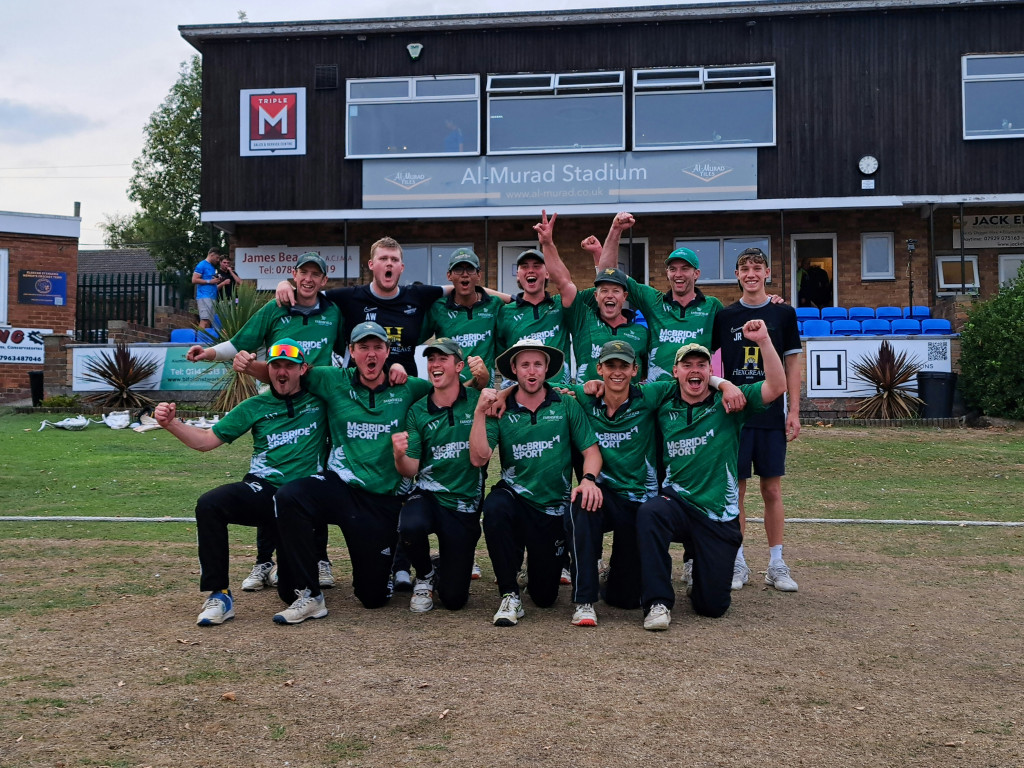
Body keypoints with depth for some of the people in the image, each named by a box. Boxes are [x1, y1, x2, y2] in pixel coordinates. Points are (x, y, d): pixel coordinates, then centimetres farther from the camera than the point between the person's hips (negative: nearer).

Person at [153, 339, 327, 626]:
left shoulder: (320, 398, 8)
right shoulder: (255, 407, 11)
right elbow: (206, 440, 9)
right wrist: (171, 423, -6)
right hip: (261, 491, 2)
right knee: (209, 504, -31)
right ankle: (219, 594, -22)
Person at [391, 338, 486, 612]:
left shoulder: (478, 402, -3)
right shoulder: (417, 412, 0)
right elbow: (410, 471, -3)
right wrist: (399, 455, -26)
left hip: (465, 503, 0)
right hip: (428, 495, 1)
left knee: (454, 598, -1)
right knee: (410, 527, -37)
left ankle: (443, 566, 37)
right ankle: (425, 575, -2)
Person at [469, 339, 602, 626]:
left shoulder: (566, 405, -1)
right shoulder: (500, 410, -2)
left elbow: (591, 450, -3)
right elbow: (479, 458, -12)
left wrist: (589, 479, -24)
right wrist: (480, 413, -21)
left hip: (554, 508, 1)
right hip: (515, 495, 0)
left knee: (545, 596, 2)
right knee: (494, 508, -38)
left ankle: (540, 560, 41)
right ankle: (510, 596, -20)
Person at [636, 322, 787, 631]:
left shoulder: (728, 404, -1)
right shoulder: (664, 409, 6)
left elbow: (776, 387, -14)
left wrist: (763, 340, -26)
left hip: (719, 516, -1)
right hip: (677, 502, 1)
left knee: (712, 605, -2)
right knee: (648, 513, -37)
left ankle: (698, 575, 36)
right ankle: (659, 603, -24)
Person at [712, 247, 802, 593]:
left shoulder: (784, 314, 5)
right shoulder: (724, 317, 5)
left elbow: (792, 365, 6)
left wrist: (794, 412, 0)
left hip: (772, 416, 0)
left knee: (772, 490, 2)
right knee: (735, 490, 2)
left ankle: (776, 564, 11)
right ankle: (738, 563, 12)